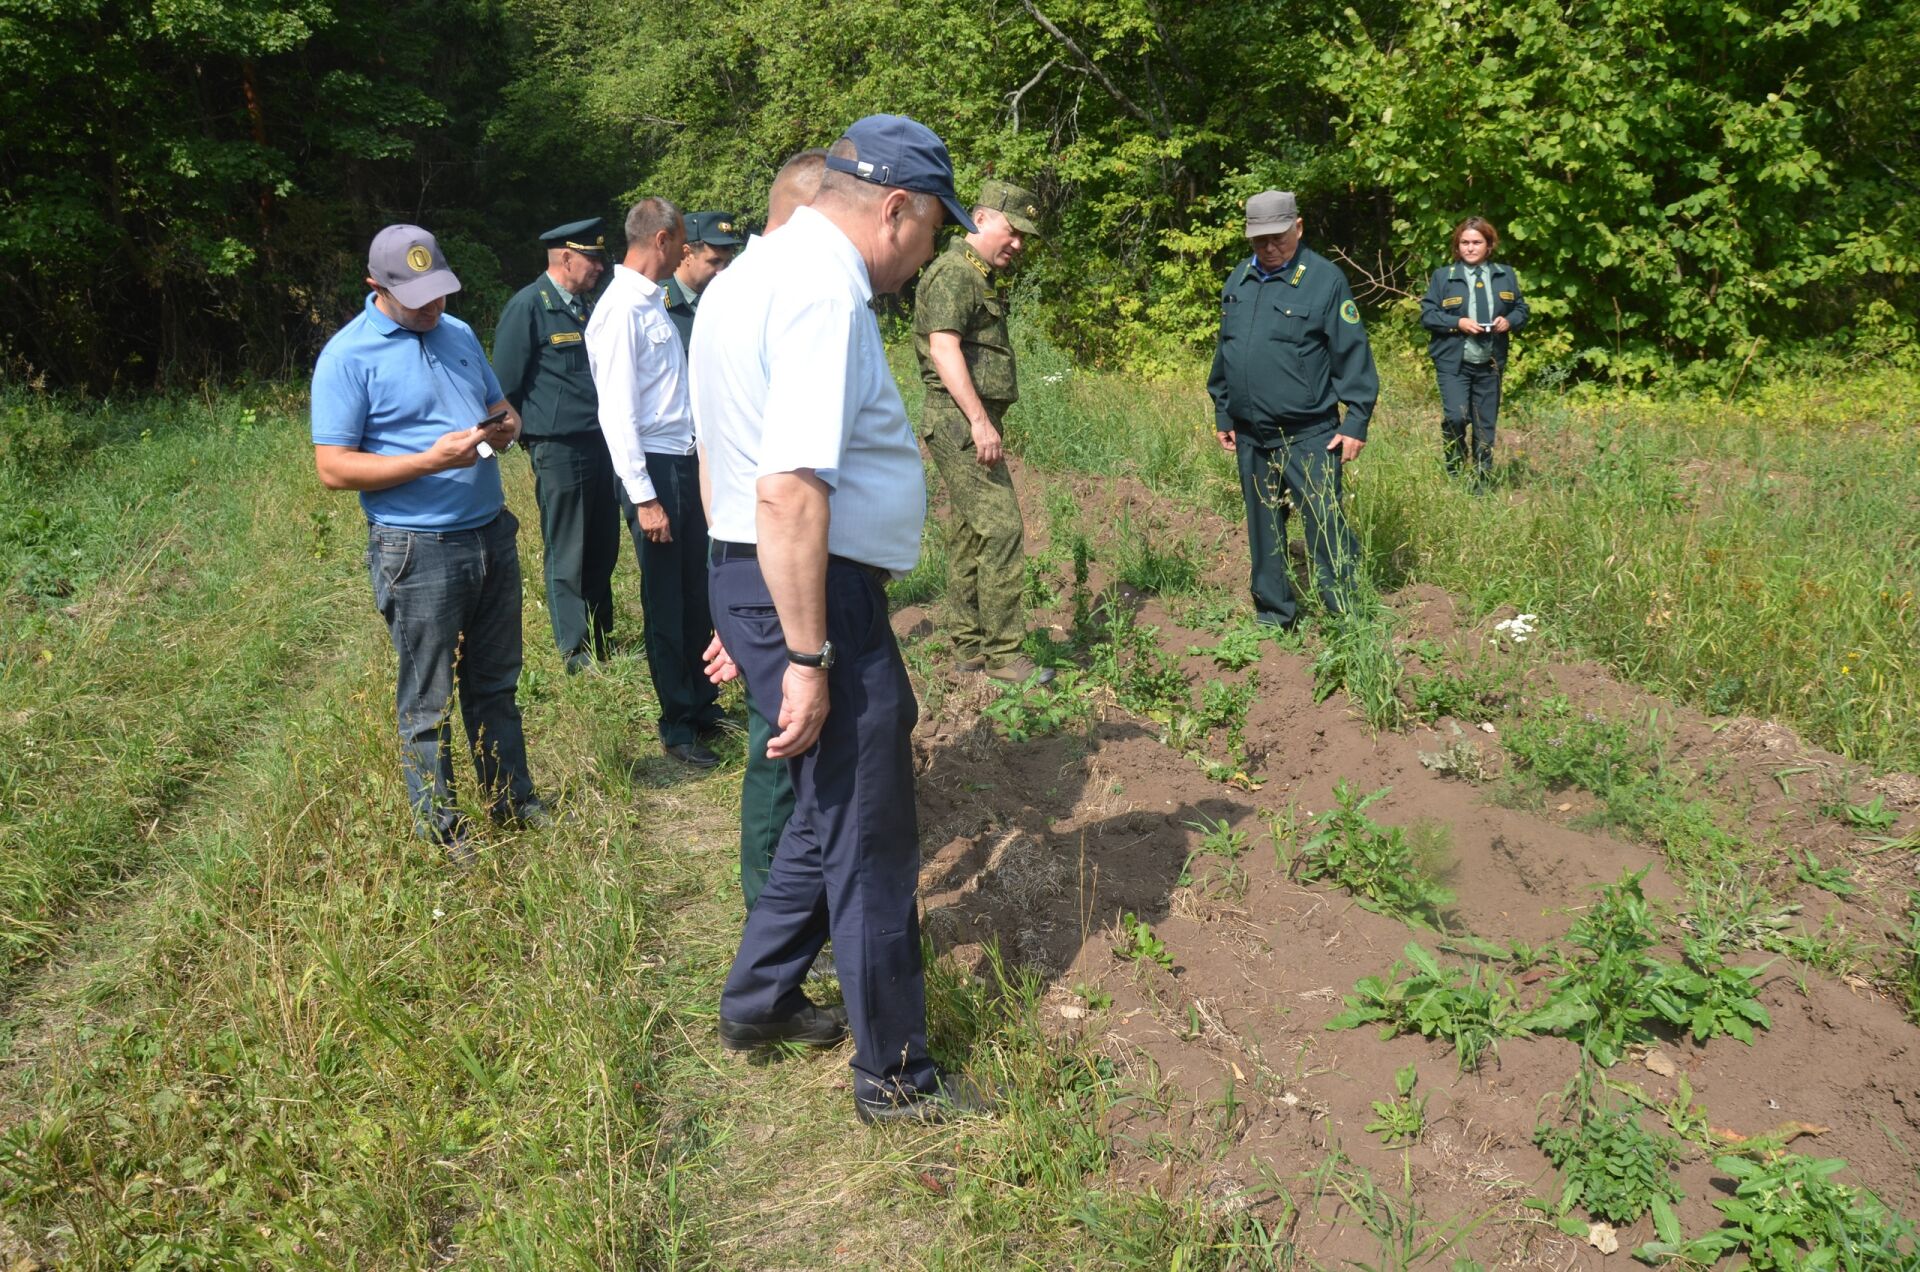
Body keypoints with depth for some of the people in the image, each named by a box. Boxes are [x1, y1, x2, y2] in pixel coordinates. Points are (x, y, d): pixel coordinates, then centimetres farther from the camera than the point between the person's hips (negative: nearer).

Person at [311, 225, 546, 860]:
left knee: (497, 683, 17)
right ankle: (438, 827, 18)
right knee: (429, 703, 5)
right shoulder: (348, 356, -10)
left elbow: (499, 404, 22)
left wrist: (505, 426, -3)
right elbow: (334, 468, -14)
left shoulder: (459, 333, 11)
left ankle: (513, 800, 31)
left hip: (492, 534, 6)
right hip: (419, 551, -6)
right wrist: (431, 460, -23)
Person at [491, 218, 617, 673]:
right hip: (559, 448, -7)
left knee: (603, 550, 13)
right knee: (567, 558, 2)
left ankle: (602, 643, 26)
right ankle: (577, 654, 11)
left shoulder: (588, 305, 15)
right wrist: (522, 436, -2)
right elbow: (506, 386, -6)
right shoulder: (528, 306, -8)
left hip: (601, 443, 7)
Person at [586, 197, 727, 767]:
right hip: (653, 466, -9)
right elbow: (617, 412, -20)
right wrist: (644, 498, -21)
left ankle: (701, 704, 32)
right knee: (665, 602, 4)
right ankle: (676, 726, 17)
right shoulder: (621, 309, -16)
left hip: (686, 459, 9)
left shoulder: (653, 302, 11)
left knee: (697, 592, 17)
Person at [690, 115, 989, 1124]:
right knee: (870, 842, 4)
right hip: (814, 596, -10)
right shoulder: (824, 291, -18)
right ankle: (894, 1077, 20)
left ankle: (759, 1002, 40)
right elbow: (789, 492, -28)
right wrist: (808, 658, -24)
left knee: (832, 805, 24)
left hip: (752, 581, 10)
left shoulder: (757, 272, 15)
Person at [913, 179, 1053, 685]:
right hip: (959, 420, -10)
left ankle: (970, 645, 17)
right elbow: (943, 348, -22)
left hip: (972, 420, 10)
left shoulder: (984, 279, 20)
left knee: (970, 532, 11)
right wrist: (979, 420, -27)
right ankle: (1003, 652, -8)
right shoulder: (953, 273, -11)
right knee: (1001, 526, -12)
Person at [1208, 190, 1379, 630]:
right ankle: (1273, 615, 26)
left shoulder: (1325, 279, -8)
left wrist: (1356, 422, -13)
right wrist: (1222, 415, 17)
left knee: (1326, 527, -6)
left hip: (1308, 436, -6)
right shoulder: (1238, 280, 10)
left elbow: (1353, 355, -9)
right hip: (1251, 436, 6)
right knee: (1263, 529, 14)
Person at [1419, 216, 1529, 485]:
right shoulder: (1443, 276, 0)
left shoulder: (1505, 275, 8)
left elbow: (1521, 309, 14)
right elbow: (1427, 314, -3)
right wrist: (1457, 323, -17)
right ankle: (1454, 470, 6)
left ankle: (1482, 482, 19)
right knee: (1456, 416, -19)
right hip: (1453, 362, -3)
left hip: (1490, 364, 3)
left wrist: (1509, 321, -8)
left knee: (1485, 425, 8)